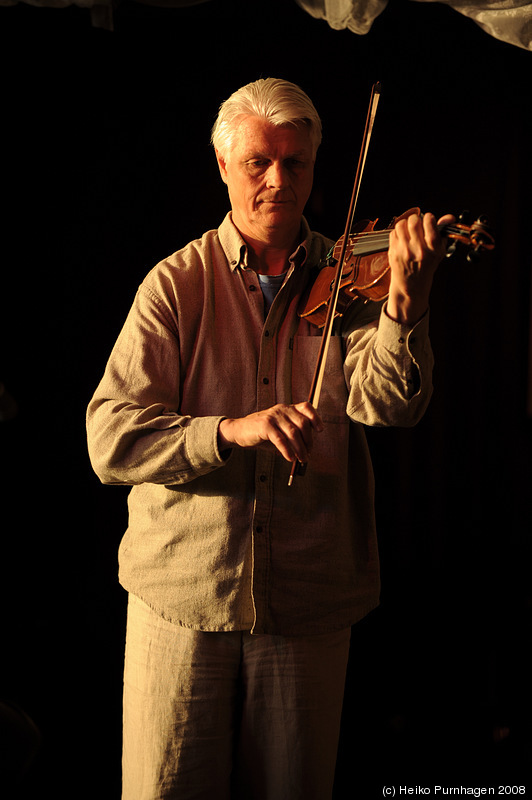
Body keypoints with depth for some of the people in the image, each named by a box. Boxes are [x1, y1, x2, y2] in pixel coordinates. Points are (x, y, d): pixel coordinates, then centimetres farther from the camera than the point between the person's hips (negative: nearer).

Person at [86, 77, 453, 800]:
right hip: (182, 599, -1)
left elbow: (384, 403, -16)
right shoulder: (176, 285, -1)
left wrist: (405, 301, -34)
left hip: (310, 603, 1)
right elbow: (110, 440, -10)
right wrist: (231, 430, -25)